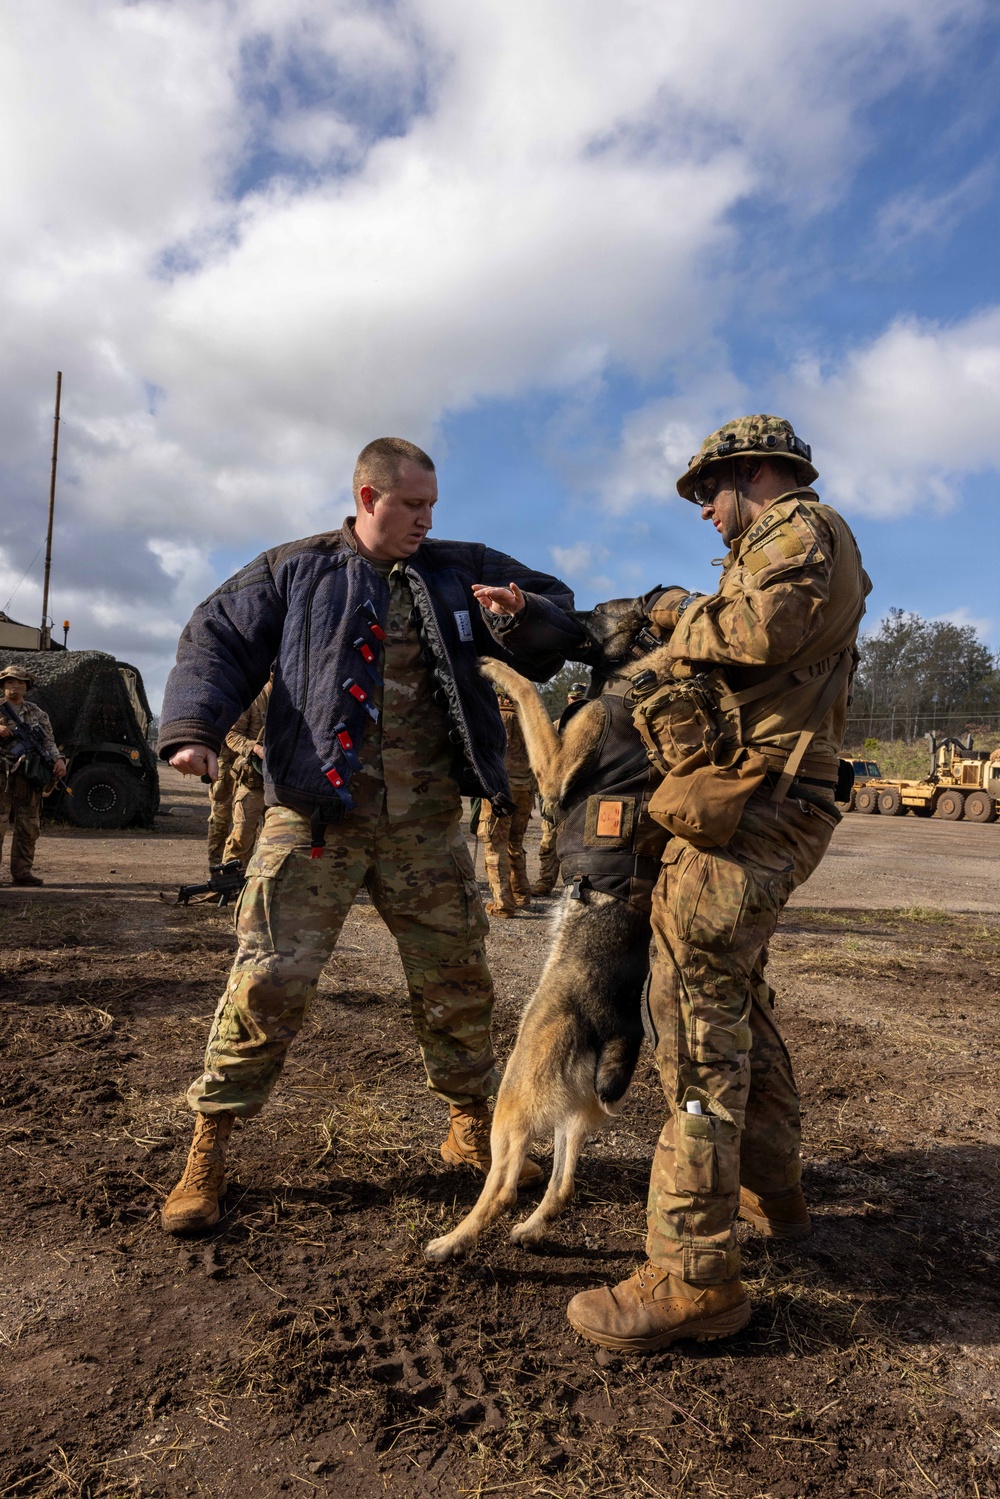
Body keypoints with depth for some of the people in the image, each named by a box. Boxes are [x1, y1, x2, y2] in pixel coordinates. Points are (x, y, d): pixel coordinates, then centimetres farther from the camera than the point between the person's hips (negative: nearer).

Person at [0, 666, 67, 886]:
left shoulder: (36, 713, 15)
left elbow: (48, 741, 9)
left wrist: (58, 759, -8)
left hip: (27, 775, 3)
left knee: (29, 827, 3)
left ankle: (21, 871, 10)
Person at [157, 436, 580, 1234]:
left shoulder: (460, 570, 11)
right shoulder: (296, 571, 5)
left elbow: (558, 613, 16)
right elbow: (217, 641, 4)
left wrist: (521, 614, -9)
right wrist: (194, 726, -13)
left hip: (428, 823, 3)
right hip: (316, 816, -2)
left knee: (457, 978, 11)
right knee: (269, 980, -3)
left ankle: (472, 1127, 33)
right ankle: (208, 1148, 15)